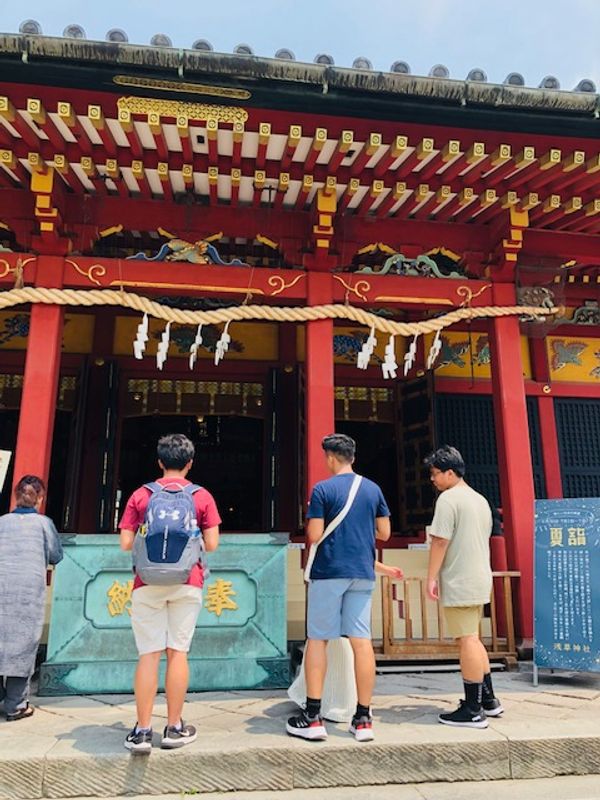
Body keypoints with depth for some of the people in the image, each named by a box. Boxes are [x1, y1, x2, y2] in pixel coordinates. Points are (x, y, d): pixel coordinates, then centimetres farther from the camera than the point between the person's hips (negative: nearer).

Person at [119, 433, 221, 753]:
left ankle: (142, 731, 7)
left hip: (148, 584, 0)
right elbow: (211, 544, -1)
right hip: (187, 583, 0)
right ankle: (175, 727, 13)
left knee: (149, 655, 5)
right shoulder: (202, 496, 2)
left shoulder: (140, 495, 3)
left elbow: (126, 543, 1)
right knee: (178, 652, 6)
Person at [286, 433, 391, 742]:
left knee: (317, 639, 6)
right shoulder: (373, 489, 7)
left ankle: (312, 717, 9)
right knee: (361, 641, 5)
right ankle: (363, 719, 10)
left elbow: (314, 536, -11)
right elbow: (384, 533, 10)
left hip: (329, 572, -4)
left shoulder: (323, 489, -7)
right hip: (362, 573, 4)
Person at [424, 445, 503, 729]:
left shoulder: (448, 498, -12)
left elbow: (440, 541, -17)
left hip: (459, 582, -9)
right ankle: (488, 700, 25)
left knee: (467, 641, -3)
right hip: (480, 578, 9)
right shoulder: (480, 500, 15)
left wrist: (432, 577, -13)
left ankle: (473, 710, 4)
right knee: (473, 639, 18)